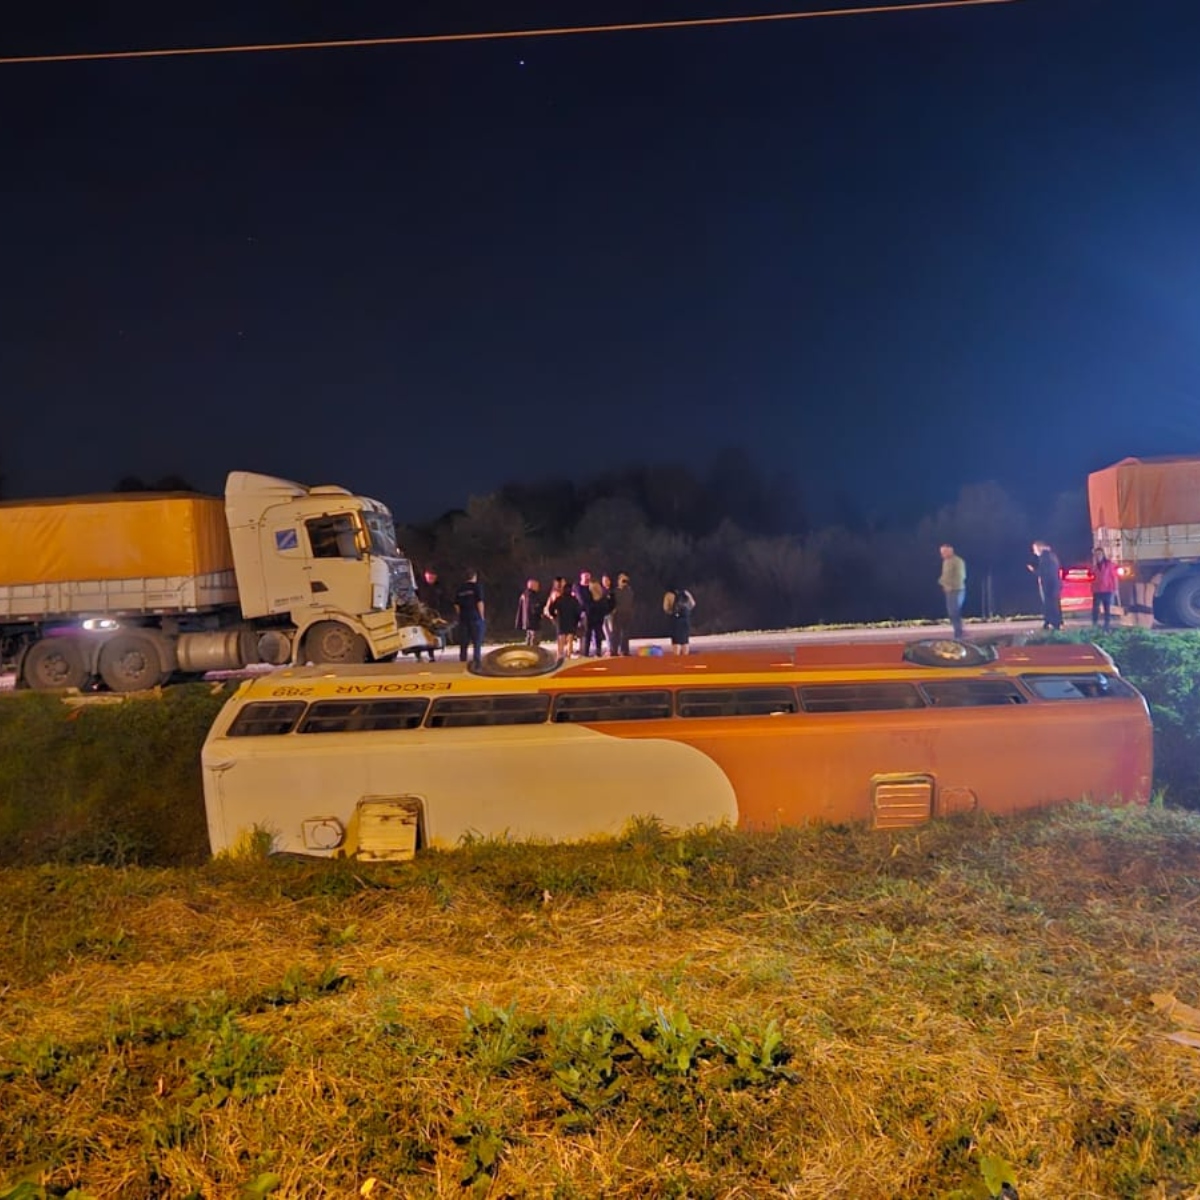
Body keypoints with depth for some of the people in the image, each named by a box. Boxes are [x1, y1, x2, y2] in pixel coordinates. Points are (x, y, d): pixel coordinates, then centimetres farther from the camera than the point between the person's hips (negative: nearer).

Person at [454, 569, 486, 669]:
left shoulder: (460, 588, 9)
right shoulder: (477, 586, -5)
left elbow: (456, 605, 9)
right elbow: (480, 602, -11)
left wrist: (461, 616, 15)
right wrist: (481, 616, -4)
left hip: (463, 618, 4)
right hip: (475, 617, -4)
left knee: (463, 643, 10)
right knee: (477, 643, 0)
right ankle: (477, 665, -4)